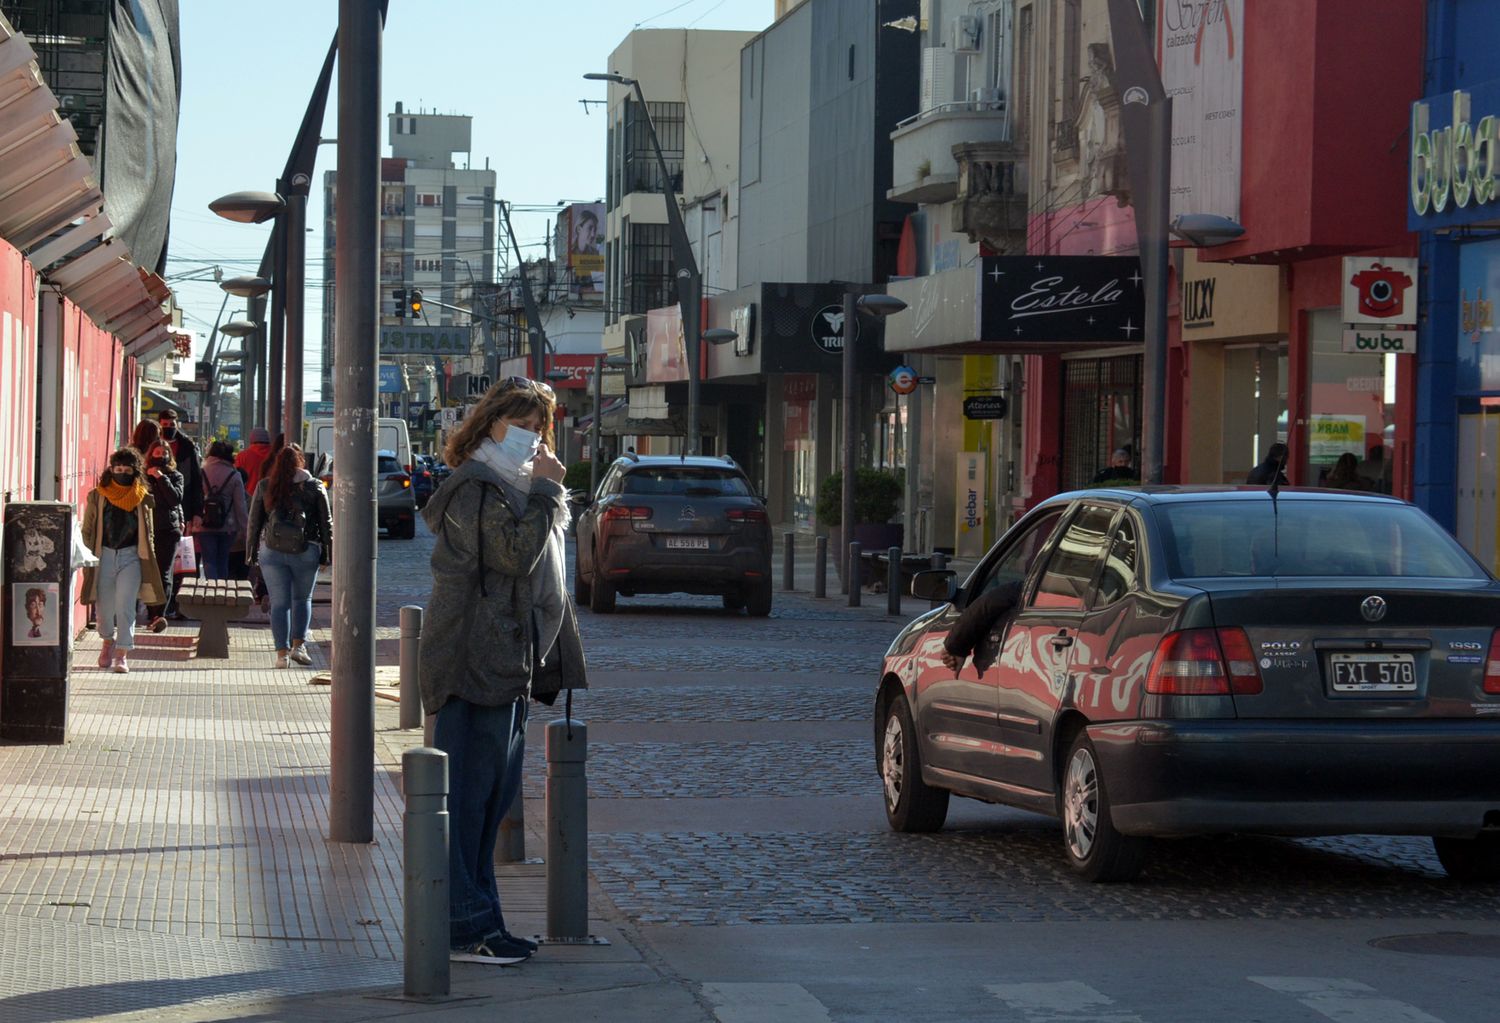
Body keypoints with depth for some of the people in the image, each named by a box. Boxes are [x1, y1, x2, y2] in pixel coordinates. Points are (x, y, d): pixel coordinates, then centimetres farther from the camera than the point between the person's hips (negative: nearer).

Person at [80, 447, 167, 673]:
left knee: (125, 606, -12)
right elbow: (87, 531, 8)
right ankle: (108, 641, 38)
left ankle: (121, 655, -9)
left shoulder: (142, 499, 2)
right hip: (104, 555, 1)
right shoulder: (97, 497, 2)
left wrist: (147, 560, 3)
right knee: (104, 606, 9)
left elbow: (148, 534, 8)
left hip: (131, 556, -1)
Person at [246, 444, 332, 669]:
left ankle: (282, 653, -1)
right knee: (302, 599, 16)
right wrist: (327, 555, 9)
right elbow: (326, 523, 3)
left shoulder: (265, 487, 4)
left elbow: (254, 522, 5)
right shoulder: (314, 487, 2)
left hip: (272, 551, 0)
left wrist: (252, 553, 12)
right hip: (305, 550, 0)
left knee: (279, 603, 4)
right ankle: (298, 644, 2)